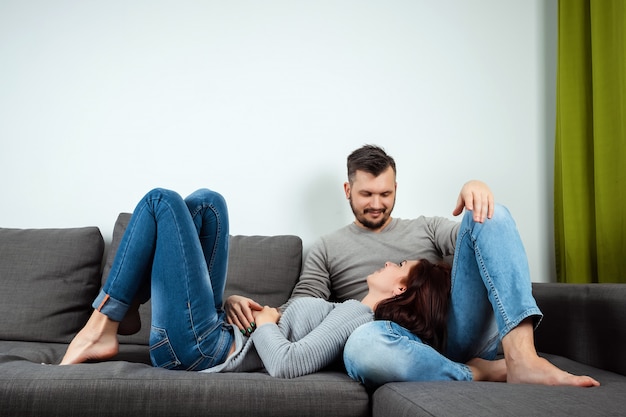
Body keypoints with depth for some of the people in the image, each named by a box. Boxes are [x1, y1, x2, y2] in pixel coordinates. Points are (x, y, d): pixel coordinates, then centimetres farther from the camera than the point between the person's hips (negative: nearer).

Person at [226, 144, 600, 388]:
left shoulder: (426, 228, 25)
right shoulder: (327, 249, 20)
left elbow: (482, 235, 7)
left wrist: (477, 189, -15)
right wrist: (245, 307, -10)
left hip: (459, 335, 3)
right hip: (404, 345, -2)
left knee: (493, 216, -15)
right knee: (362, 344, -42)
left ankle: (521, 358, -33)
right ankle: (485, 376, -23)